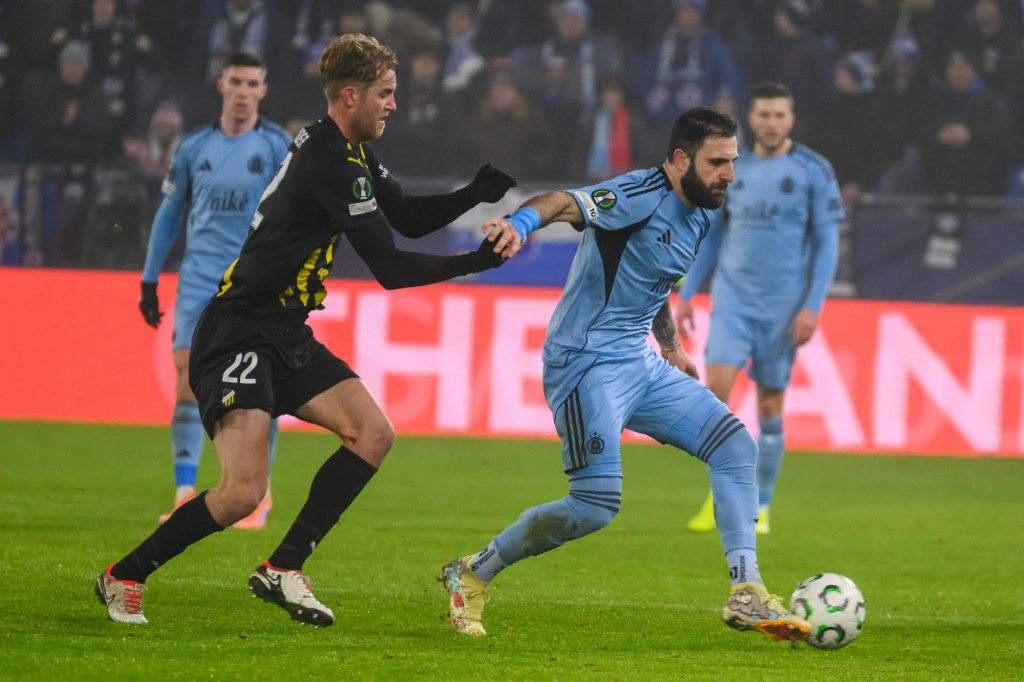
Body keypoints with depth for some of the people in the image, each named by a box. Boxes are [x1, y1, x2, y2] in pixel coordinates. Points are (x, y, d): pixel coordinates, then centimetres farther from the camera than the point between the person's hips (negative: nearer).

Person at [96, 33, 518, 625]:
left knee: (374, 434, 0)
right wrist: (480, 261, -14)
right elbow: (391, 270, -19)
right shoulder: (331, 165, -20)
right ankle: (125, 577, 0)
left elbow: (410, 217, 21)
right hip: (238, 338, -10)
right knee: (243, 492, -19)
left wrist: (481, 190, 7)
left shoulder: (352, 154, 10)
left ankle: (283, 570, 5)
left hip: (288, 338, 10)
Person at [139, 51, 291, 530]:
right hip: (200, 279, 2)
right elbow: (168, 213, 16)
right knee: (188, 377, -8)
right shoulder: (195, 146, 8)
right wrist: (149, 281, 15)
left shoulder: (275, 146, 0)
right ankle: (185, 494, -6)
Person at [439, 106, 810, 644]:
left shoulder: (698, 216, 14)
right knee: (596, 508, -15)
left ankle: (745, 595, -1)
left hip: (641, 365, 9)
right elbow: (566, 203, -30)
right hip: (587, 363, -9)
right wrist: (521, 223, -50)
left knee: (735, 444, -1)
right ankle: (471, 575, 4)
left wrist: (671, 347, 33)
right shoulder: (642, 195, -15)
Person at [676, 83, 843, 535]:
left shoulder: (813, 171, -2)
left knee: (770, 406, 2)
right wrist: (686, 294, 12)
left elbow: (827, 243, -2)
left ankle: (760, 508, 15)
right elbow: (711, 235, 17)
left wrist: (812, 307, -10)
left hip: (783, 305, -2)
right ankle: (718, 498, -2)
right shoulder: (732, 170, 9)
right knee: (716, 387, -13)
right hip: (732, 296, 2)